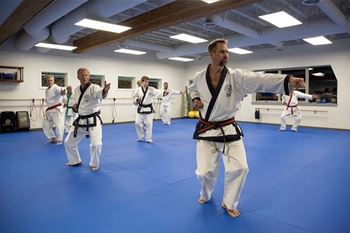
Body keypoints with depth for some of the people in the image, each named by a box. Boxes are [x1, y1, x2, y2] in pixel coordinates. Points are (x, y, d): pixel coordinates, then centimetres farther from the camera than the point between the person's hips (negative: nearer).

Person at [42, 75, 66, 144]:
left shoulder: (56, 88, -12)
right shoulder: (46, 90, 15)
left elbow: (60, 91, -35)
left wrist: (63, 92, -59)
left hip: (56, 109, -9)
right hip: (49, 110, 9)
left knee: (58, 125, -9)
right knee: (45, 125, 14)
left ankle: (59, 140, 9)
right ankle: (52, 138, 29)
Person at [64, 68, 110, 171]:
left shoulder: (94, 88, -16)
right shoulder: (77, 90, 5)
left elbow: (102, 94, -38)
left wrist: (105, 90, -62)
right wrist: (74, 106, -5)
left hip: (93, 121, -6)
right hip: (80, 121, 7)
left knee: (96, 144, -17)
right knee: (68, 142, 14)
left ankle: (94, 164, 12)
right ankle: (75, 161, 38)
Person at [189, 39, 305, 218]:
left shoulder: (236, 76, -10)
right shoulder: (199, 77, -3)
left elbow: (260, 80, -24)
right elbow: (192, 89, 20)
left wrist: (288, 79, -39)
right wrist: (195, 100, -2)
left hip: (228, 130, 0)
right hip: (205, 131, 1)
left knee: (239, 168, -5)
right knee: (205, 171, 1)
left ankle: (229, 203, 24)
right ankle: (206, 194, 39)